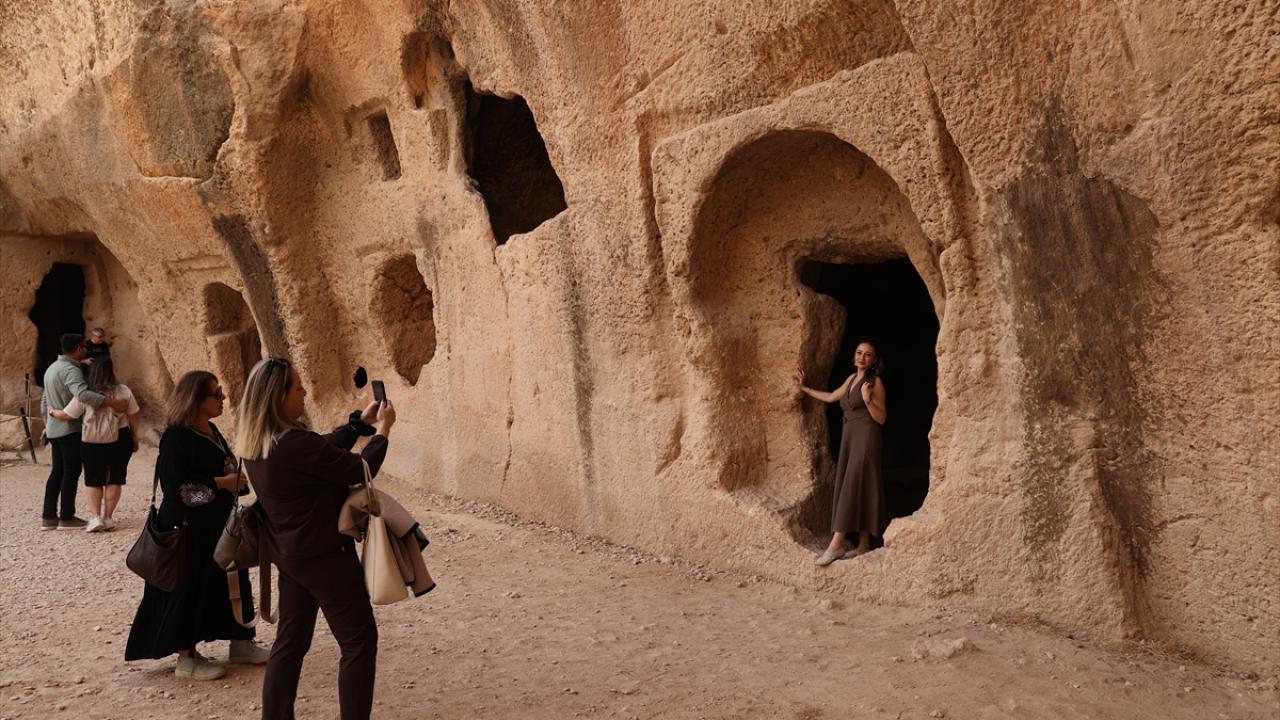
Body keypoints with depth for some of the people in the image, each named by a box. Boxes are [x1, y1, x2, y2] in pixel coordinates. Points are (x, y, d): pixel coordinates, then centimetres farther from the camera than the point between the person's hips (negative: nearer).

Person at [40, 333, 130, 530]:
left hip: (54, 429, 10)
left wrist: (47, 424, 30)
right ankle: (67, 518, 4)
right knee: (71, 472, -1)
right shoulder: (71, 370, -19)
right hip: (70, 429, -10)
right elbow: (82, 394, -38)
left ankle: (48, 517, 16)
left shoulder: (52, 368, 14)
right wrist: (112, 402, -40)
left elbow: (45, 400, 23)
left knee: (57, 471, 13)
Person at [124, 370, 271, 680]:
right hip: (188, 530, -9)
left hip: (218, 525, 9)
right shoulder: (177, 437, -18)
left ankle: (240, 643, 25)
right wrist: (221, 483, -21)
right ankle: (186, 657, 14)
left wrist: (235, 478, 6)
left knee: (231, 582, 13)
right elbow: (177, 486, -24)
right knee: (190, 589, 1)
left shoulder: (210, 431, 9)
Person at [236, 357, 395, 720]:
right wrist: (383, 430, -6)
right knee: (359, 641, 3)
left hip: (290, 554, 9)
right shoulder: (294, 444, -27)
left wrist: (360, 422, 9)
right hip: (324, 555, -9)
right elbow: (360, 471, -20)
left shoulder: (256, 443, 1)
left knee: (290, 640, 18)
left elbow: (324, 449, 12)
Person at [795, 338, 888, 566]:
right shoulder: (852, 378, 15)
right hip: (849, 438, 8)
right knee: (856, 489, 6)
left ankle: (836, 545, -14)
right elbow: (830, 397, 29)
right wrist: (804, 389, 34)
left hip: (866, 438, -8)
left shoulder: (875, 382, -6)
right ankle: (863, 544, 10)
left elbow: (881, 419, -8)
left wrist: (867, 400, -24)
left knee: (852, 487, -11)